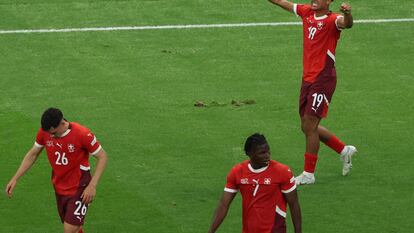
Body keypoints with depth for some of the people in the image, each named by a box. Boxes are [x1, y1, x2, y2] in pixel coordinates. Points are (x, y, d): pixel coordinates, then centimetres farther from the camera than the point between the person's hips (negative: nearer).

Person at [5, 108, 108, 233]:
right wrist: (15, 179, 3)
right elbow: (32, 154, 7)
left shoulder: (83, 134, -24)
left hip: (79, 190, -5)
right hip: (59, 189, 5)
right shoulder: (44, 132, -10)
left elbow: (102, 157, -12)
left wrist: (92, 186, -18)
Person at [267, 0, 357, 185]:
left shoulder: (332, 20, -15)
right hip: (308, 78, 8)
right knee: (307, 127, 13)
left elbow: (346, 23, -37)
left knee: (310, 126, -6)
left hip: (323, 79, -8)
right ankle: (344, 150, 32)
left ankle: (308, 174, 5)